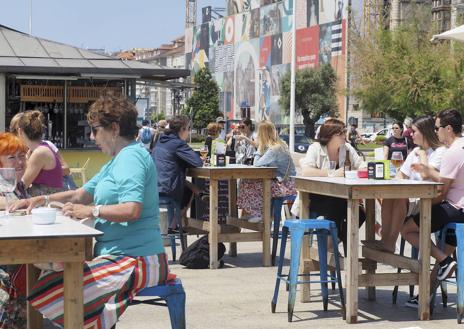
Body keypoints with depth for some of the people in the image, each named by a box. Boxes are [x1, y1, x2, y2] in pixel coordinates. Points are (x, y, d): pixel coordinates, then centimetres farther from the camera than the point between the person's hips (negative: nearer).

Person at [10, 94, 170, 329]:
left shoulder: (131, 157, -11)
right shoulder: (119, 160, 23)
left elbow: (132, 210, -24)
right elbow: (80, 195, 28)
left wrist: (91, 211, -15)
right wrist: (44, 200, 16)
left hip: (137, 262, -11)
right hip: (121, 256, 11)